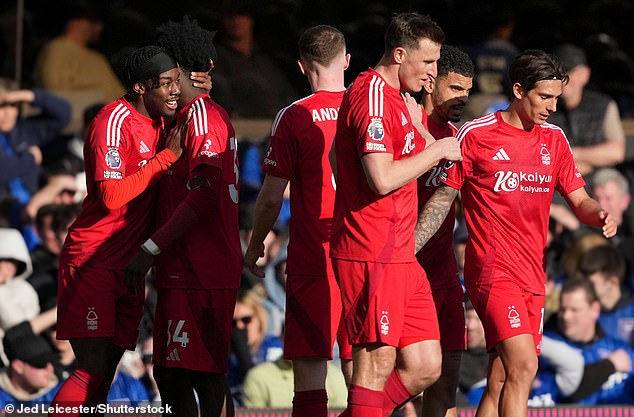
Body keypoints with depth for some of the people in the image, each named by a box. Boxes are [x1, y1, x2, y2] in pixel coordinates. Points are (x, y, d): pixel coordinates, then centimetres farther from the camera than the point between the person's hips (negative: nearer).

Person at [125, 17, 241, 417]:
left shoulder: (199, 114, -10)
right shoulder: (216, 115, 20)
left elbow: (204, 193, -21)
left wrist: (151, 249, -21)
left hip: (199, 272, -10)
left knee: (207, 373, -10)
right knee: (169, 373, 12)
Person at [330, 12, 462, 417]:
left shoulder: (397, 98, 19)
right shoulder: (372, 95, -12)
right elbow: (382, 179, -21)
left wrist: (417, 124, 14)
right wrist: (436, 149, -10)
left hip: (402, 258, 10)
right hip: (372, 257, -10)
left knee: (425, 367, 7)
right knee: (377, 365, -7)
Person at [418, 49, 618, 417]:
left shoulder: (554, 139, 13)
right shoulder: (475, 135, -4)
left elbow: (579, 200, 15)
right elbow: (443, 198, 3)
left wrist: (599, 214, -8)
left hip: (532, 276, 6)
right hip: (492, 272, -6)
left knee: (500, 383, 6)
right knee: (523, 366, -21)